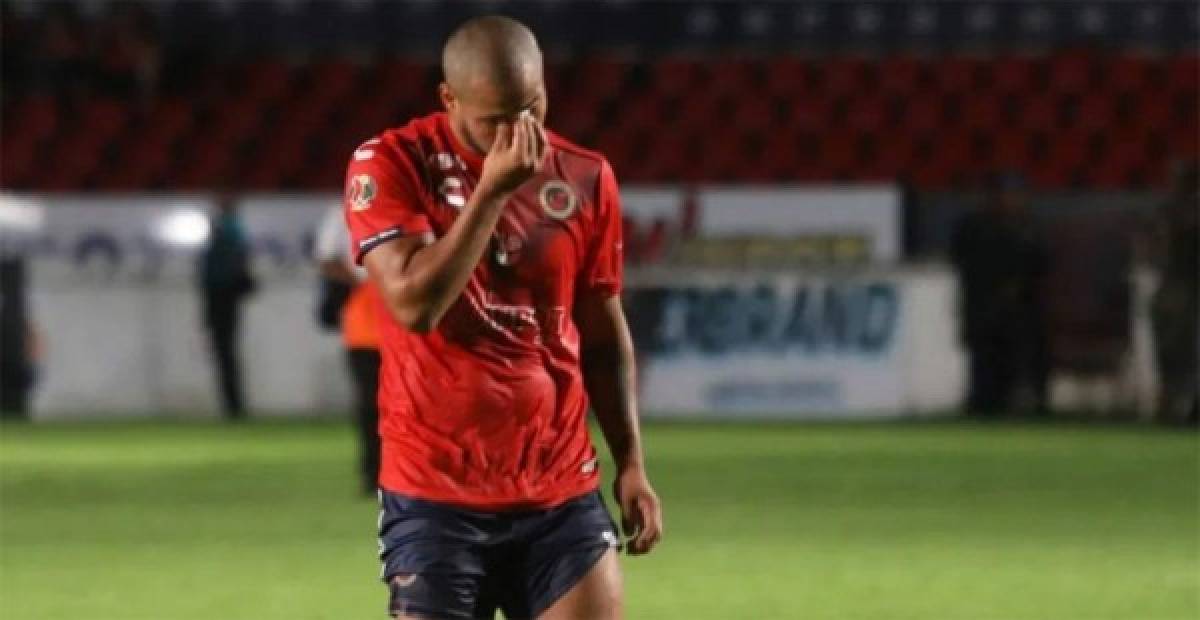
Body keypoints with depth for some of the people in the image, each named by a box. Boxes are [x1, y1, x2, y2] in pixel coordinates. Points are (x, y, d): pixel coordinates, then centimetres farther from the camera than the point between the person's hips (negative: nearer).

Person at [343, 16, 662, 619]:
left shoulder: (585, 180, 5)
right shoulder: (389, 165, -6)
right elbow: (415, 304, -18)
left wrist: (630, 462, 9)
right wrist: (491, 190, -20)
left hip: (563, 494, 3)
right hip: (435, 496, -3)